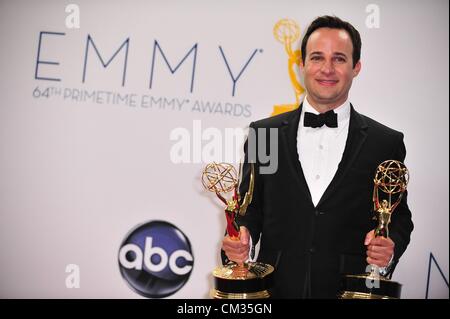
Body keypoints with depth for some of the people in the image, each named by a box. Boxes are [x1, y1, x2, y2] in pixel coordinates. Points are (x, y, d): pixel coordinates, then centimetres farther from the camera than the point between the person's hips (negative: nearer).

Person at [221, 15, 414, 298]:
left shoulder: (386, 143, -2)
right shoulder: (264, 133, 0)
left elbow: (399, 218, 3)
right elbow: (251, 208, 5)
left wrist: (389, 248, -17)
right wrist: (242, 238, -15)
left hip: (350, 290, 0)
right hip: (274, 289, 1)